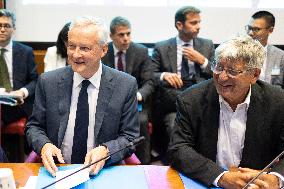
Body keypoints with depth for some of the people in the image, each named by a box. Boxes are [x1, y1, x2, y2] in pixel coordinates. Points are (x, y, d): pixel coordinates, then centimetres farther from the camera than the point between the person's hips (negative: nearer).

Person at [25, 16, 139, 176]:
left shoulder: (126, 85, -6)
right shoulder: (48, 82, -1)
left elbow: (130, 137, -1)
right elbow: (34, 126, 8)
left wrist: (106, 150, -20)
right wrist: (44, 145, -14)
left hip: (103, 171, -1)